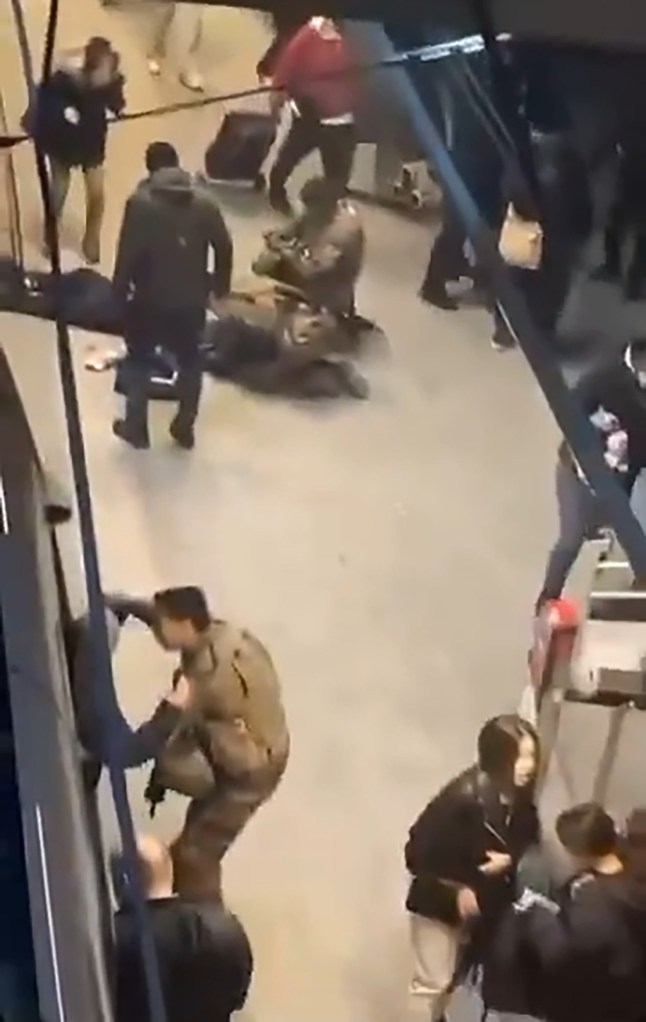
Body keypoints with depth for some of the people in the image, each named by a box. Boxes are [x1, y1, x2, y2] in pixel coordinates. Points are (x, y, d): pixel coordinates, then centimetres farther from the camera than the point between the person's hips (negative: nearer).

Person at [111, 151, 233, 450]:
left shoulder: (140, 202, -13)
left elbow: (127, 254, -14)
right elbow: (224, 247, -1)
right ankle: (185, 427, 27)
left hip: (150, 299, -3)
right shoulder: (204, 200, -3)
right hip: (191, 299, 3)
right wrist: (220, 286, 12)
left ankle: (136, 428, 22)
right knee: (189, 361, 19)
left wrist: (120, 293, -3)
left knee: (139, 362, 15)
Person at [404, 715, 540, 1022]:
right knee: (439, 983, 7)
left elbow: (528, 844, 1)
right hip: (439, 904, -6)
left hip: (487, 904, 6)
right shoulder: (463, 796, -31)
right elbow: (418, 853, -27)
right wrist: (454, 893, -25)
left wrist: (510, 860, -19)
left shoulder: (520, 798, -13)